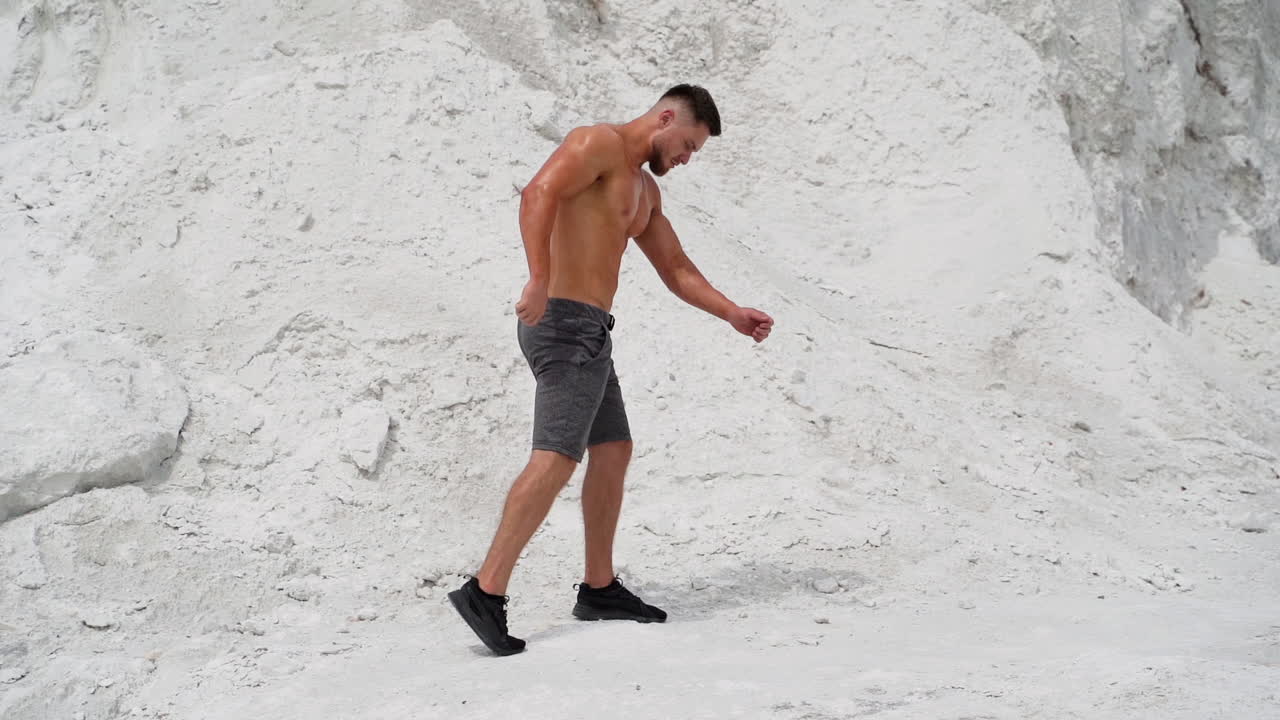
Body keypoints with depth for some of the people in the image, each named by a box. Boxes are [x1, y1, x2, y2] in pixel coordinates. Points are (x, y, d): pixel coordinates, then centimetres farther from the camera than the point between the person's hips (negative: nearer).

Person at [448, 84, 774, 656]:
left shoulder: (645, 189, 24)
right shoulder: (601, 142, -6)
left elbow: (676, 270, 26)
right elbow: (538, 193, -23)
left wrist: (732, 314, 13)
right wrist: (539, 282, -33)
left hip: (590, 333, 10)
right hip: (566, 324, -10)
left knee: (613, 452, 15)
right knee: (556, 459, -16)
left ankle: (599, 589, 23)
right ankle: (485, 591, -18)